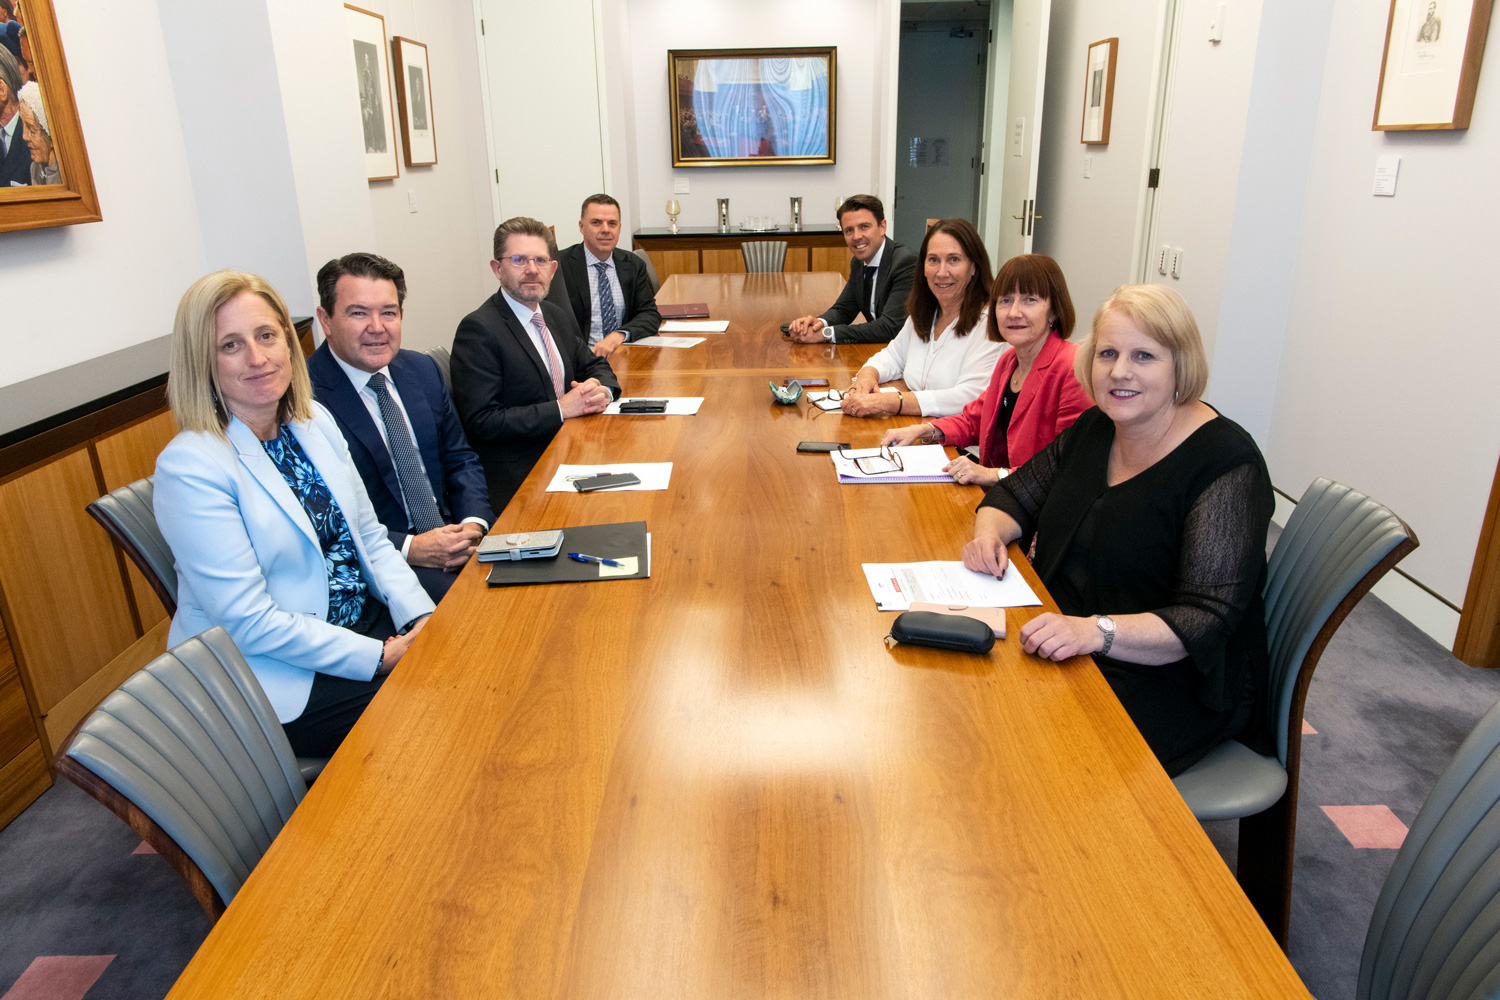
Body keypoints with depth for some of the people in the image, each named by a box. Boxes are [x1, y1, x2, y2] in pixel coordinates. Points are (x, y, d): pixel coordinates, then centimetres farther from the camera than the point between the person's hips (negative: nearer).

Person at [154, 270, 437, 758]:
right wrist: (379, 656, -20)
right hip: (282, 677, -6)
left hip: (366, 618, 7)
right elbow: (248, 622, -19)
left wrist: (421, 617, -8)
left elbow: (369, 535, 8)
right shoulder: (190, 466, -18)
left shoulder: (315, 420, 4)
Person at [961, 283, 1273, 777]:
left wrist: (1096, 631, -37)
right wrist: (990, 533, -10)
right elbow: (1014, 495, 13)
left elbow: (1205, 622, -22)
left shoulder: (1226, 464, -16)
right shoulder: (1095, 428, 5)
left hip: (1173, 682, -6)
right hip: (1062, 651, 6)